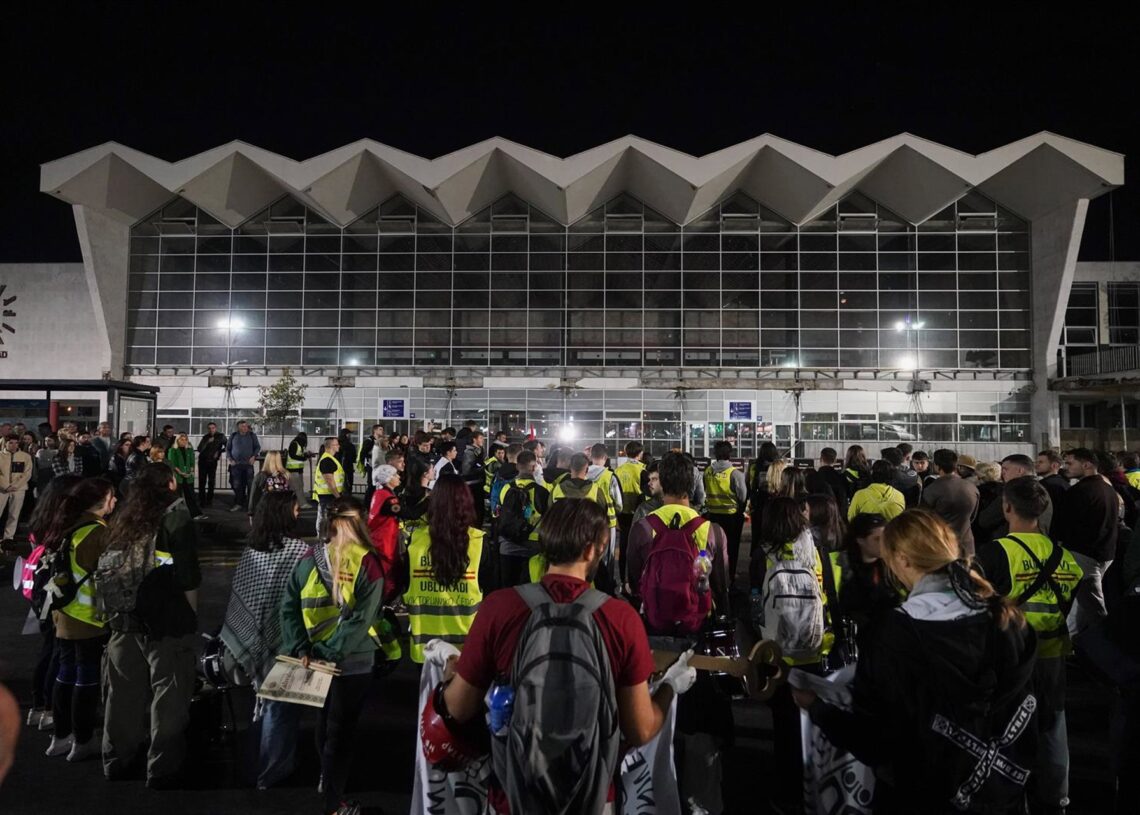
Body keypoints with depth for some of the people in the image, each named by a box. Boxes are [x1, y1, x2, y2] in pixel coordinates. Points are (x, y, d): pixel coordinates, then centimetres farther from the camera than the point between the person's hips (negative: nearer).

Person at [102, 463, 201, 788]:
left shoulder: (122, 521, 4)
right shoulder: (175, 520, -13)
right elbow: (188, 579, -16)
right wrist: (192, 615, -1)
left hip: (125, 619, 6)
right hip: (167, 622, -6)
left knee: (124, 693, 19)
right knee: (168, 700, 6)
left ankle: (116, 761, 33)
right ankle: (162, 771, 13)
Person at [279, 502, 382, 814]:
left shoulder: (310, 558, -2)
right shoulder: (367, 563, -16)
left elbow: (288, 607, -3)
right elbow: (360, 620, -20)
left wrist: (300, 648, -6)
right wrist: (331, 653, -15)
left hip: (313, 657, 5)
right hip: (354, 663, -5)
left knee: (324, 722, 25)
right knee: (340, 730, 10)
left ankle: (327, 779, 46)